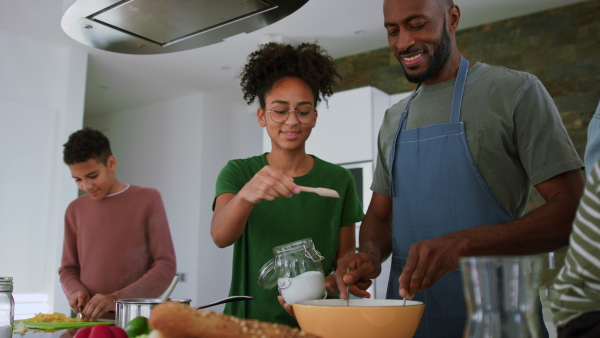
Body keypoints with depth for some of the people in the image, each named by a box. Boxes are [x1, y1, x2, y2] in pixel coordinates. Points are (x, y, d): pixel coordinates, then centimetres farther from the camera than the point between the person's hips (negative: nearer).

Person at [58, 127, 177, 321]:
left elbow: (166, 267, -3)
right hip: (86, 321, 3)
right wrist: (75, 291, -2)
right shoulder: (75, 210, 13)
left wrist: (116, 300, -13)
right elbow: (68, 269, 20)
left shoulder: (148, 200, 1)